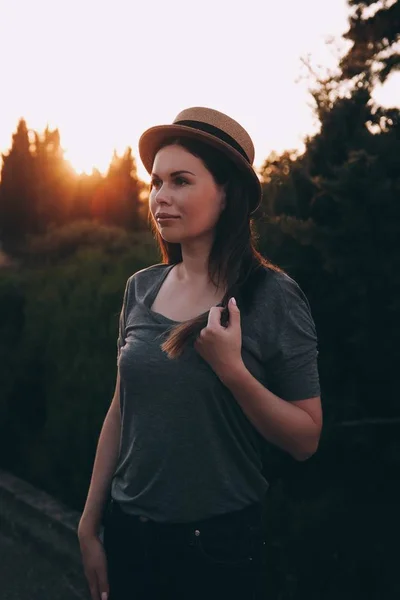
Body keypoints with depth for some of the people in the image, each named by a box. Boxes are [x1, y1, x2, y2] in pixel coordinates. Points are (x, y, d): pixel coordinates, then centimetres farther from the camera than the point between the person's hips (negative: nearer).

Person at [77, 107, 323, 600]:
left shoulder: (272, 297, -13)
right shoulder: (141, 289, -1)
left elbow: (306, 440, -11)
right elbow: (120, 413, 6)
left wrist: (231, 368, -24)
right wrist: (89, 526, 7)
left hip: (219, 541, -4)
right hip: (127, 534, 4)